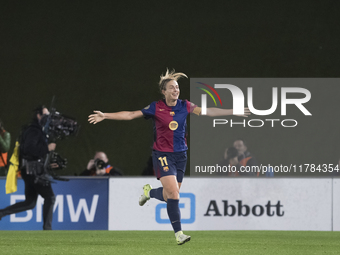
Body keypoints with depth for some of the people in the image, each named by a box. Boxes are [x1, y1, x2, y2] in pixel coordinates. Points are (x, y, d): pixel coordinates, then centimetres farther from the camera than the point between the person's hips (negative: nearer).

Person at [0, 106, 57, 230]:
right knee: (50, 197, -5)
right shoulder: (33, 131, -13)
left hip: (31, 171, 10)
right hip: (34, 171, -10)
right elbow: (29, 148, -26)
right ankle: (47, 227, -3)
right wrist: (47, 148, -21)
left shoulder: (38, 131, 19)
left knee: (29, 203, 11)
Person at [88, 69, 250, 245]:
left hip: (180, 154, 5)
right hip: (163, 155, -4)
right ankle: (178, 233, -12)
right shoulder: (156, 108, -8)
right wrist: (105, 116, -11)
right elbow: (130, 115, -5)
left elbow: (208, 111, 3)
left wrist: (233, 112, 0)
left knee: (170, 195, 8)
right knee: (173, 193, -16)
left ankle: (149, 192, 41)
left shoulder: (185, 106, 2)